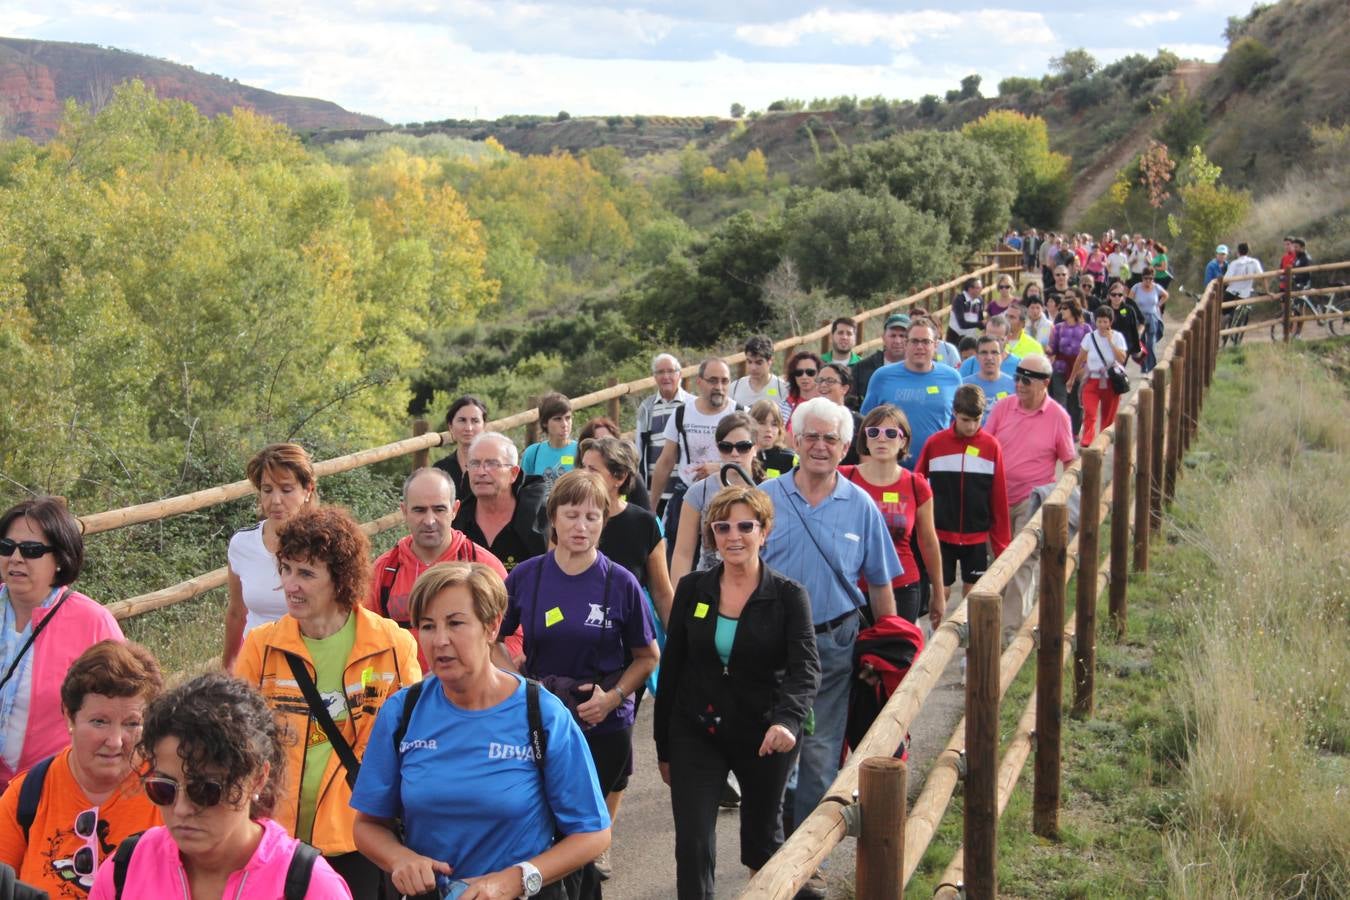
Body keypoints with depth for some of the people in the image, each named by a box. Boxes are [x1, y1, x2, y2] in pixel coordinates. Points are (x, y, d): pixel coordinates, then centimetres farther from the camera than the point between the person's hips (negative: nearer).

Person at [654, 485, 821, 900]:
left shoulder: (788, 596, -9)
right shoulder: (692, 589, -2)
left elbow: (806, 668, -20)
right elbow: (672, 668, 4)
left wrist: (787, 720, -40)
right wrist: (664, 746, 6)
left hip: (764, 738, -1)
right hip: (696, 735, 1)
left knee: (762, 840, 18)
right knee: (692, 846, -6)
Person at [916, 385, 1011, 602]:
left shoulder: (991, 447, -4)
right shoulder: (935, 443, -5)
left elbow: (999, 499, -1)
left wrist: (1001, 543, 0)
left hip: (977, 537, 1)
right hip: (941, 535, -1)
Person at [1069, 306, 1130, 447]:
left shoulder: (1117, 337, -3)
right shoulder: (1089, 337, 0)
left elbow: (1122, 359, -15)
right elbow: (1080, 359, 9)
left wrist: (1110, 341, -17)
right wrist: (1072, 378, 14)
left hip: (1111, 382, 0)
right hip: (1092, 381, 0)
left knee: (1108, 417, 7)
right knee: (1089, 414, -17)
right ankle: (1086, 442, -22)